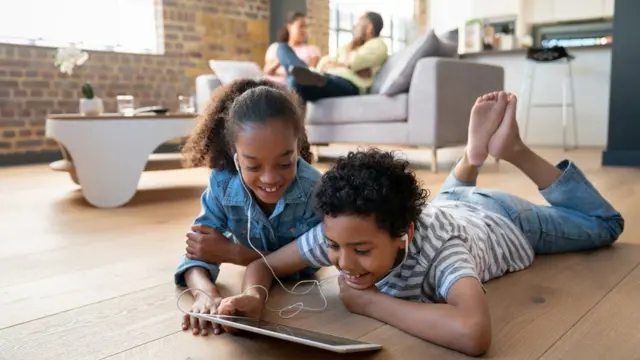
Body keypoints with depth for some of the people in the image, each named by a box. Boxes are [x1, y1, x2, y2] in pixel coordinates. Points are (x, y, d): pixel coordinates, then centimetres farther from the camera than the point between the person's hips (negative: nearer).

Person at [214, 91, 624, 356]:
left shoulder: (436, 244, -50)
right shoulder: (341, 229, -38)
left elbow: (474, 334, -67)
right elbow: (264, 264, -28)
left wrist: (369, 301, -55)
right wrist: (255, 294, -51)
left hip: (502, 222, -3)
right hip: (451, 208, 4)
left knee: (604, 226, 25)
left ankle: (514, 150, 20)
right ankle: (475, 155, 43)